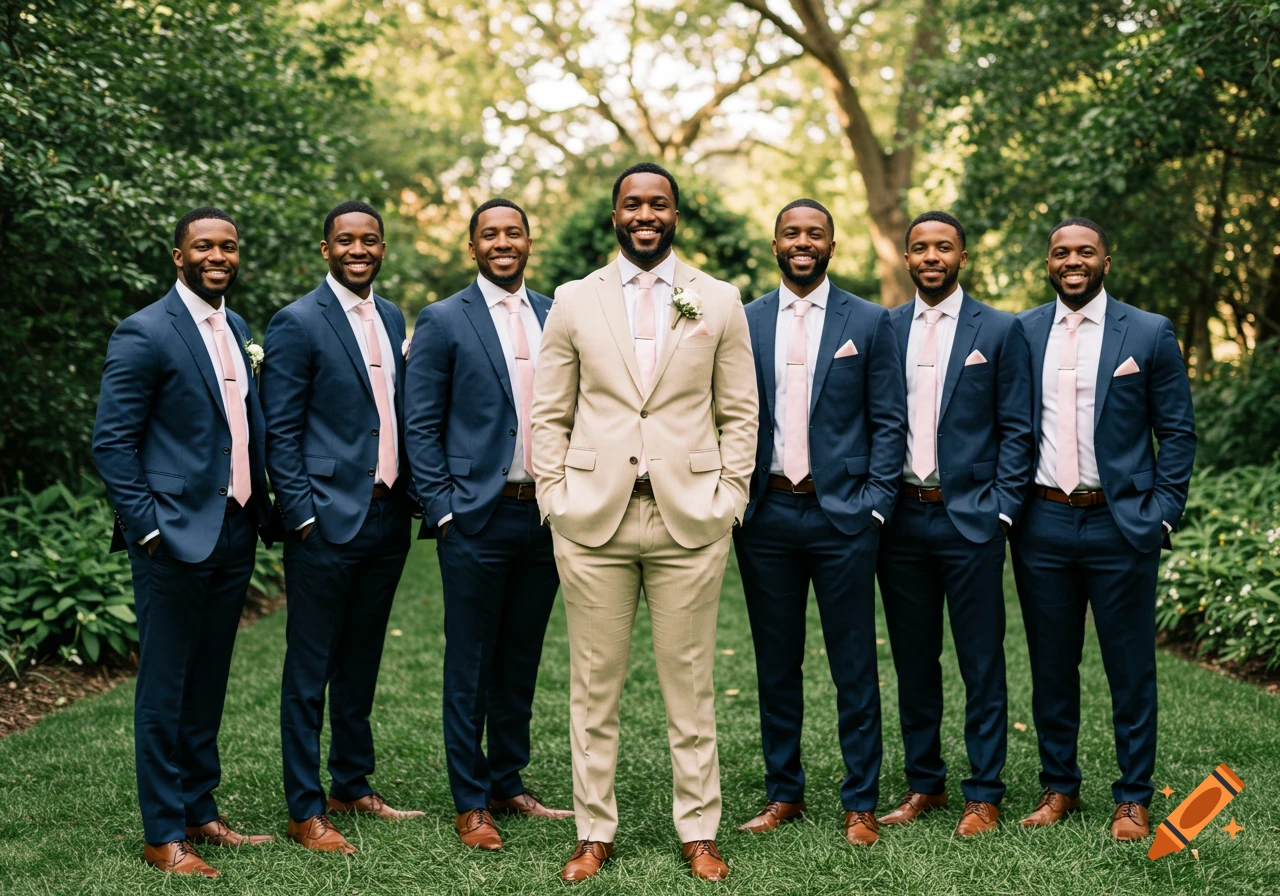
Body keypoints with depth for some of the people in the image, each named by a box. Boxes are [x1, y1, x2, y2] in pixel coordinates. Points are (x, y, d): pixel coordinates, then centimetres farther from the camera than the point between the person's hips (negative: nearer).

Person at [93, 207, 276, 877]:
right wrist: (148, 526, -15)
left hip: (235, 534, 7)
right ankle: (163, 835, 10)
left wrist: (260, 512, 12)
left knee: (208, 684, 15)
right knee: (164, 689, 1)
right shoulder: (144, 333, -9)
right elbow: (112, 442, -11)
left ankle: (200, 813, 26)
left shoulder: (238, 331, 13)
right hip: (176, 538, -7)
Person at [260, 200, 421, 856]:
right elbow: (280, 432, -10)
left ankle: (353, 785, 29)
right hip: (327, 521, -7)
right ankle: (305, 810, 9)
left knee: (361, 662, 17)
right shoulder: (297, 323, -8)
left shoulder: (392, 319, 13)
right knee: (309, 669, 1)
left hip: (387, 517, 7)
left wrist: (411, 494, 11)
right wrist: (303, 517, -14)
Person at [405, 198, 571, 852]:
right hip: (477, 518, -4)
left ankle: (508, 784, 27)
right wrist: (443, 512, -10)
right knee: (470, 665, 4)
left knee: (521, 661, 14)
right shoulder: (443, 321, -2)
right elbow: (421, 426, -4)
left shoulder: (557, 317, 10)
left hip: (546, 513, 4)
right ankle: (470, 804, 13)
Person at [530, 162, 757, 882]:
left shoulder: (719, 302, 7)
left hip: (690, 518, 0)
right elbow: (550, 414, 9)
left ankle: (699, 831, 16)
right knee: (594, 684, 5)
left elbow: (740, 413, 9)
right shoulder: (574, 302, 8)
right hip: (593, 518, 1)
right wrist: (556, 498, 0)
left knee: (691, 684, 5)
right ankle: (595, 832, 16)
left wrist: (728, 498, 0)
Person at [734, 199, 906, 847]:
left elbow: (888, 421, 1)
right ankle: (783, 793, 22)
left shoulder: (869, 322, 3)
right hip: (766, 513, 2)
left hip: (842, 514, -2)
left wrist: (875, 505, -7)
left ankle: (860, 803, 12)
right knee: (776, 664, 10)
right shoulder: (744, 322, 8)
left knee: (853, 667, 2)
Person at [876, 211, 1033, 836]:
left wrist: (1001, 510, -8)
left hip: (970, 519, -3)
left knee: (981, 664, 2)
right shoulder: (883, 330, 9)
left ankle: (983, 794, 11)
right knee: (913, 662, 11)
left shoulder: (1000, 331, 2)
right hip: (900, 519, 3)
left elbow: (1016, 429, 0)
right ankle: (923, 784, 23)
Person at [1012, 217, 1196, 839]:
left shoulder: (1149, 333, 1)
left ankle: (1132, 799, 15)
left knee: (1131, 669, 4)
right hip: (1042, 525, 2)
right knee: (1051, 665, 11)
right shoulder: (1019, 333, 7)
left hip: (1120, 525, -2)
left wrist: (1163, 515, -5)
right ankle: (1059, 786, 24)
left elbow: (1177, 432, 2)